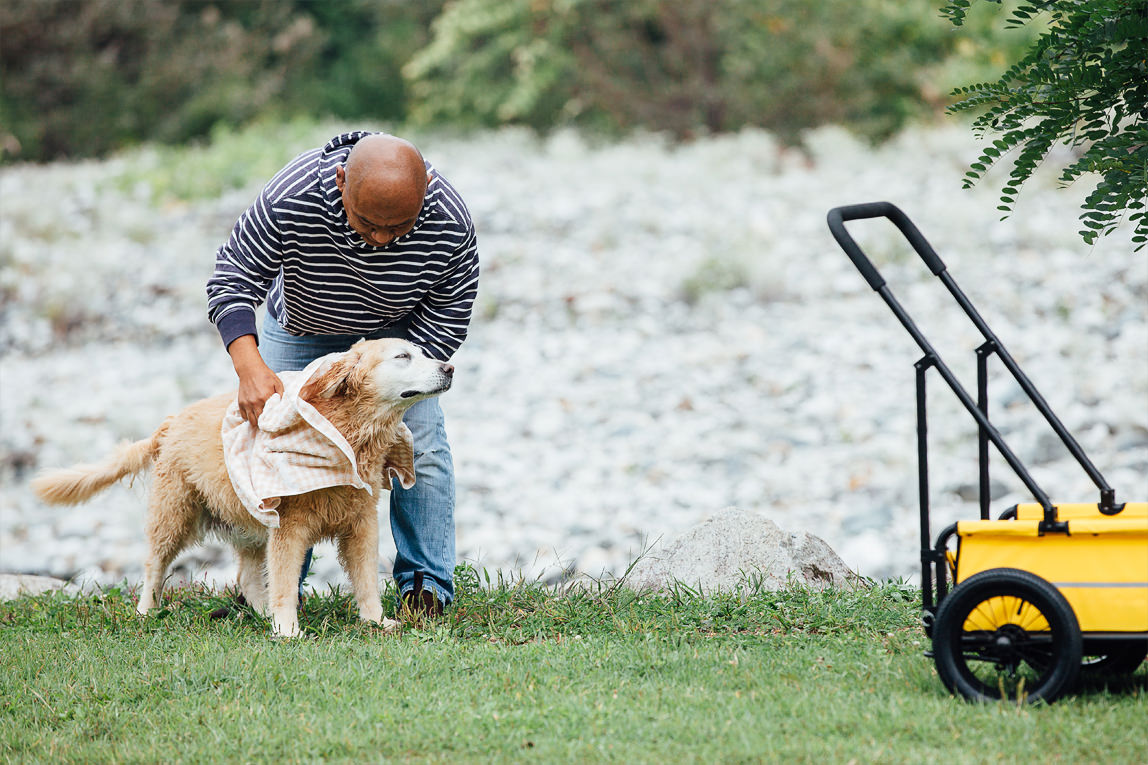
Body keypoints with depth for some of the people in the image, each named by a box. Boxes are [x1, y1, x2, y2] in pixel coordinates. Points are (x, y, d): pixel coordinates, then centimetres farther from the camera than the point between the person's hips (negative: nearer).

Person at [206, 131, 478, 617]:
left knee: (418, 438, -10)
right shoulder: (290, 200, -41)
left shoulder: (449, 223, -36)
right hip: (302, 317, 0)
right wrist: (250, 367, -45)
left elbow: (445, 323, -23)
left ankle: (426, 585, 0)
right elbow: (231, 282, -30)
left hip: (400, 325, 0)